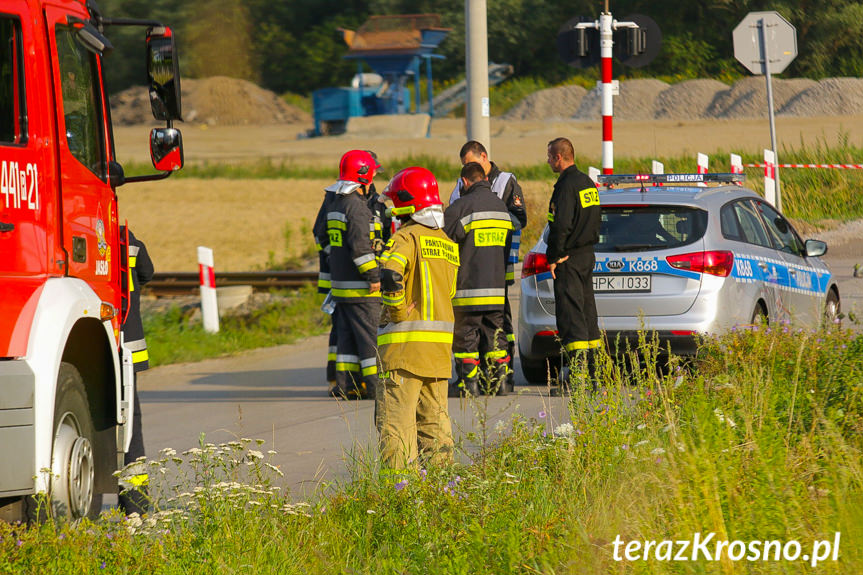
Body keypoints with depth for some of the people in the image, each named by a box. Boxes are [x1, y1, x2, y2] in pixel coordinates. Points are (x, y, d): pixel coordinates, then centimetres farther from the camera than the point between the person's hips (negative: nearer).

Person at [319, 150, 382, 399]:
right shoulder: (357, 206, -17)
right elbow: (360, 245, -22)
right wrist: (373, 276, -18)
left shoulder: (334, 204, 13)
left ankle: (345, 383, 12)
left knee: (347, 334, 12)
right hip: (359, 286, -9)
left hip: (340, 283, 9)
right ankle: (374, 385, -4)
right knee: (370, 334, -4)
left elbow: (326, 241, 21)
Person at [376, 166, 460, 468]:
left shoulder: (407, 237, -10)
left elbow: (391, 276, -27)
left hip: (405, 342, -7)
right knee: (434, 415, 13)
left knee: (396, 419, -5)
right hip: (440, 341, 7)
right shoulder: (448, 243, 15)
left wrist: (398, 314, -15)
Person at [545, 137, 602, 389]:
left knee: (570, 313, -9)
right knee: (587, 310, 13)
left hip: (570, 258, -9)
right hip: (588, 254, 9)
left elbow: (561, 225, -22)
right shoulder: (588, 182, 14)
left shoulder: (567, 185, -16)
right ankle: (592, 366, 15)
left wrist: (554, 257, -15)